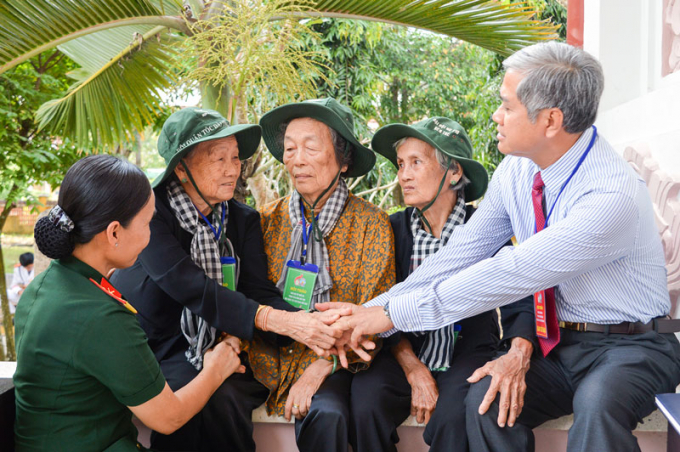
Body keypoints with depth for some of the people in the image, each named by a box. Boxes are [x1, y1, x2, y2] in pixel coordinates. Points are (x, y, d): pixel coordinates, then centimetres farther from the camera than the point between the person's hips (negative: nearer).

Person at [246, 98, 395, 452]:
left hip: (330, 365, -3)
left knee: (326, 416, -32)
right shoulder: (268, 219, 7)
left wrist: (319, 369, -15)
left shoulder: (372, 224, -2)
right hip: (265, 360, 3)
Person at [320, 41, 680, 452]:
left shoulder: (613, 195, -27)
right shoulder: (516, 171, -3)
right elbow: (462, 254, -1)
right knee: (486, 401, -18)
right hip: (558, 341, 6)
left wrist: (394, 313, -25)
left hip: (631, 346, -6)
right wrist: (370, 311, -9)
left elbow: (510, 274, -29)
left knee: (598, 403, -36)